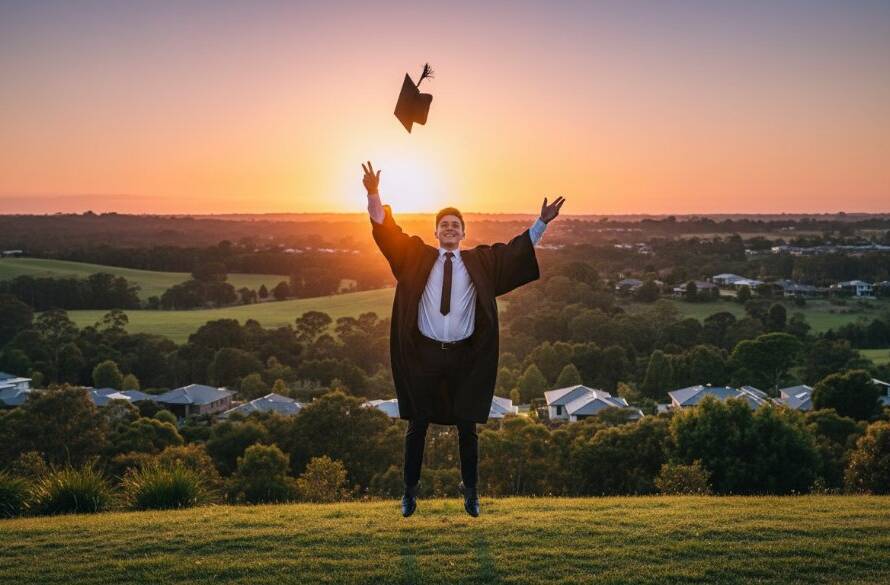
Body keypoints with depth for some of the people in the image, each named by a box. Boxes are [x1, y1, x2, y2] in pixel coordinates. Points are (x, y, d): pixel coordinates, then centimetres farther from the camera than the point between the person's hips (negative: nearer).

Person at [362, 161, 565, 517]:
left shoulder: (481, 262, 8)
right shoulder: (417, 257, 6)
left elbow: (517, 249, 7)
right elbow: (387, 231, -2)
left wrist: (542, 222, -3)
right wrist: (374, 195, -15)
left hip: (465, 356, 1)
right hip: (424, 354, -1)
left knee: (467, 427, 8)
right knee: (417, 426, 7)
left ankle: (470, 492, 21)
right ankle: (410, 492, 19)